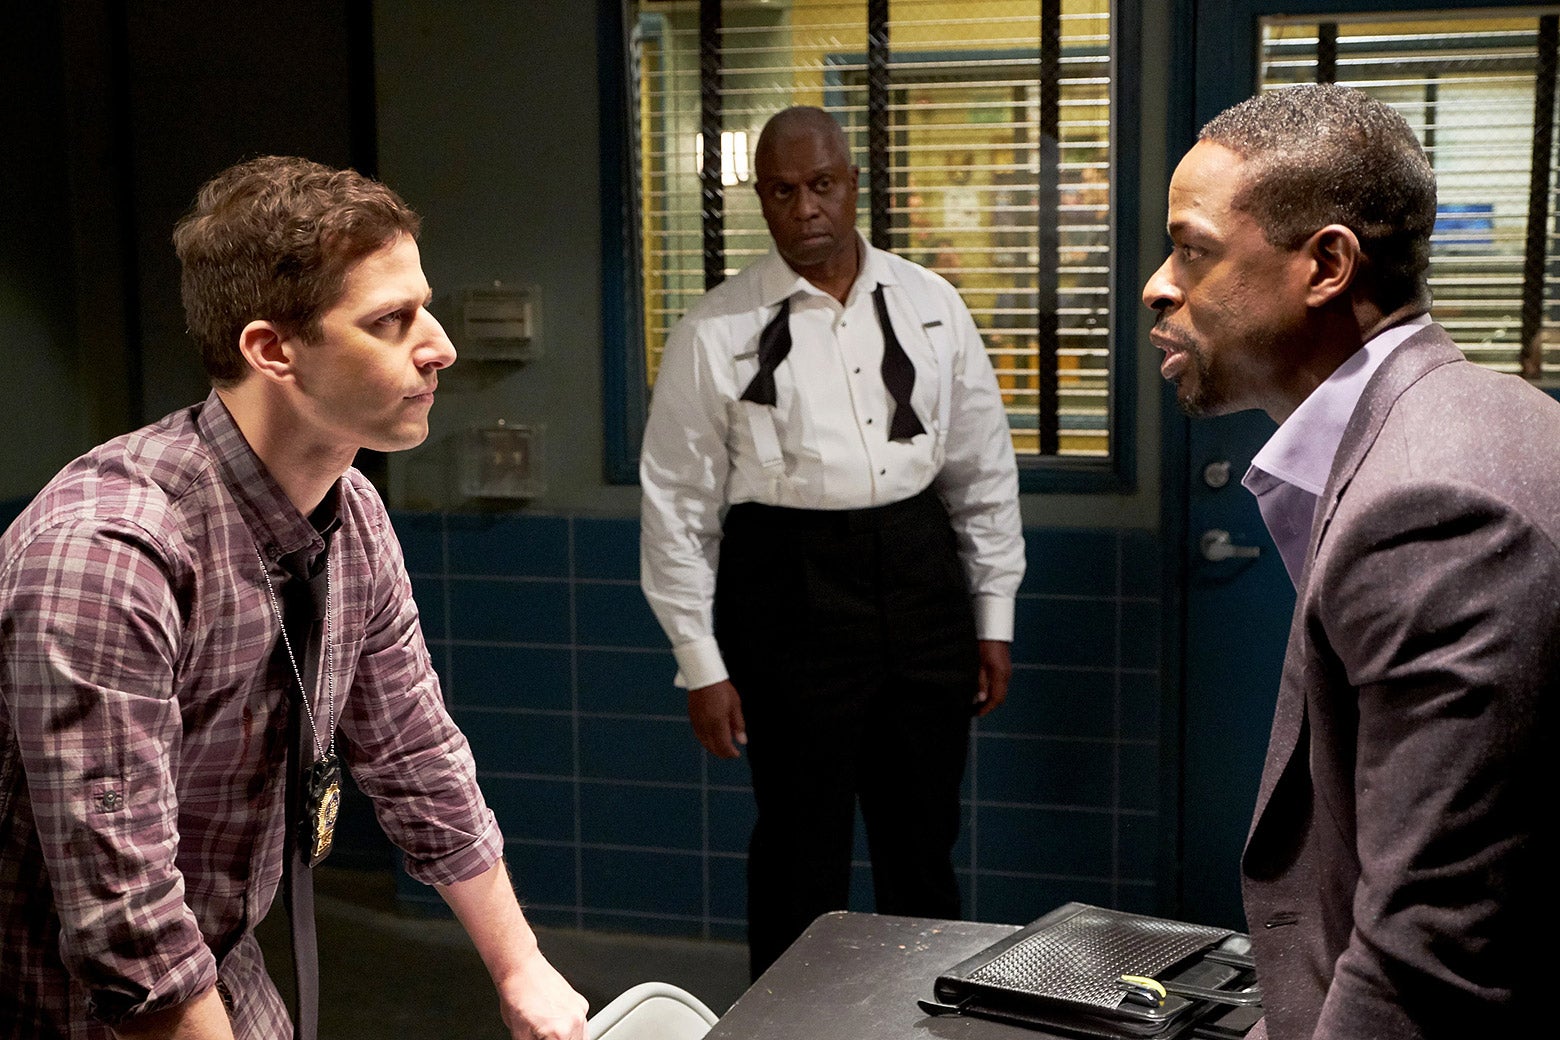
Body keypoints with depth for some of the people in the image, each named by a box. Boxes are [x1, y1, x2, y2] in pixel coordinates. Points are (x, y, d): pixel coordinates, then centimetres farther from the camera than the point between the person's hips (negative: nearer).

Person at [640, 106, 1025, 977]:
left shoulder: (929, 306, 4)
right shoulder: (716, 334, -5)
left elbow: (986, 470, 9)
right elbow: (678, 506, -3)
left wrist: (994, 620, 8)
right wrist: (703, 667, -4)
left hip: (920, 578, 3)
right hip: (789, 589, -3)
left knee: (924, 838, 15)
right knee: (802, 848, 7)